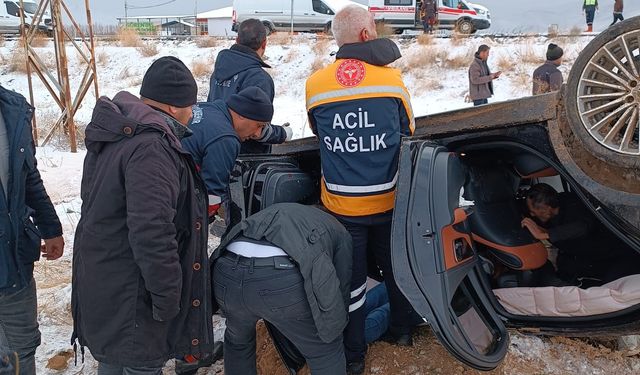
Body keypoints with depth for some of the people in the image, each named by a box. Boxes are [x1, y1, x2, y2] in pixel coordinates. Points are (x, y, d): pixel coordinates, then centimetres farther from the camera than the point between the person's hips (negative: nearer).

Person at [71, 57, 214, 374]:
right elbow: (151, 232, -30)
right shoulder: (150, 148, -26)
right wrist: (168, 297, -21)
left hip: (100, 281, 10)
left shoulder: (113, 135, 7)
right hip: (130, 295, -10)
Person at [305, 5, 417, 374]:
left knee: (351, 277, 13)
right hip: (388, 201, 1)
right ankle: (403, 330, 42)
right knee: (396, 268, 22)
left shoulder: (315, 84, -8)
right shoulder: (391, 78, -8)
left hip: (341, 204, 0)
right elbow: (408, 132, 6)